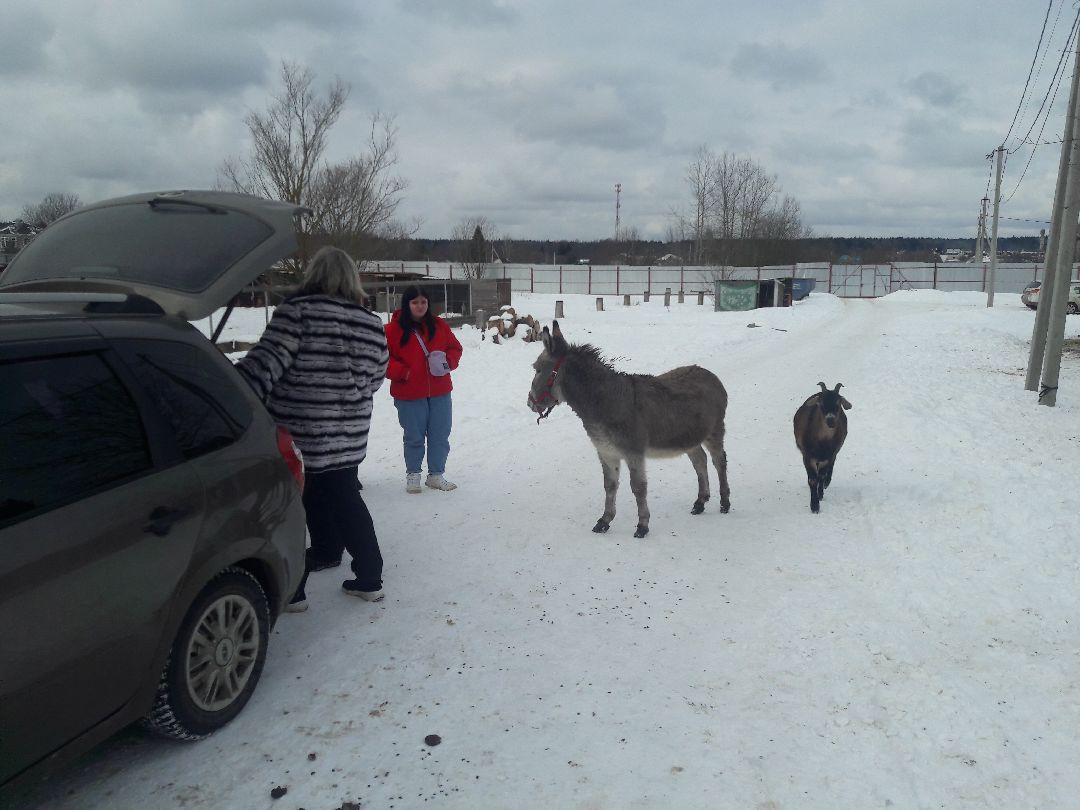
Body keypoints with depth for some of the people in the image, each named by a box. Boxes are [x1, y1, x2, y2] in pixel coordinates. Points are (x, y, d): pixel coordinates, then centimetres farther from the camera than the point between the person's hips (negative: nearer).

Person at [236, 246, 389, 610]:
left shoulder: (298, 311, -12)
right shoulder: (372, 324, 5)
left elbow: (266, 362, -21)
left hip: (296, 435, -5)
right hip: (348, 437, 6)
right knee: (346, 502, 19)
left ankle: (291, 590, 17)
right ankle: (369, 579, 26)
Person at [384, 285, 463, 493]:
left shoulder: (439, 325, 4)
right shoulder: (394, 329, -6)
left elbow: (455, 348, 12)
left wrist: (448, 361, -8)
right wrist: (402, 372, -17)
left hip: (440, 392, 3)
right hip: (409, 395, -3)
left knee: (440, 435, 8)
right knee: (414, 437, 7)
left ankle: (436, 475, 22)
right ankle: (413, 476, 24)